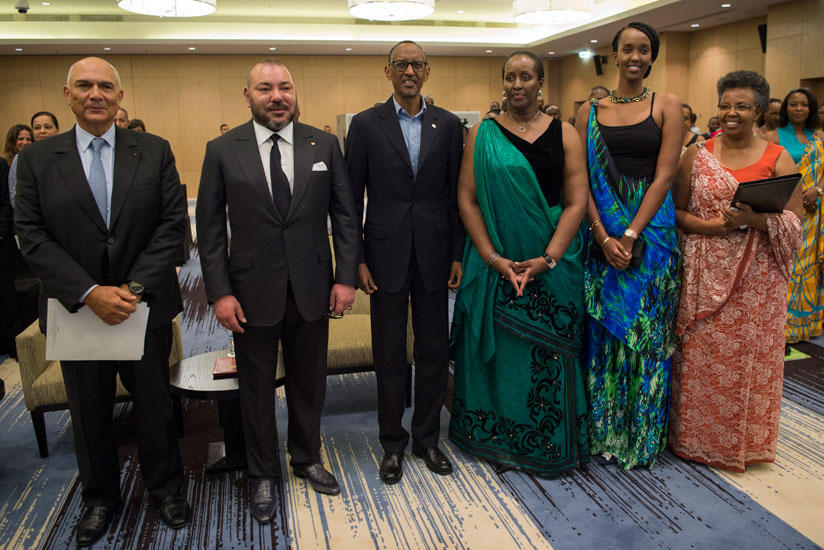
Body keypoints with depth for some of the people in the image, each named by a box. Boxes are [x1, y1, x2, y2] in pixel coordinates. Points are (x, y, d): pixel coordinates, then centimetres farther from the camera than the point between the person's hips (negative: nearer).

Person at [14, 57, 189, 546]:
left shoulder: (155, 152, -1)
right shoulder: (37, 160, 0)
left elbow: (173, 224, -6)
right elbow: (32, 236, -6)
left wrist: (136, 287, -15)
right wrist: (90, 293, -17)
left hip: (145, 304, 0)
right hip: (76, 309, 1)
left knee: (155, 404, 13)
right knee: (89, 412, 15)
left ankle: (166, 487, 35)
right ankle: (100, 498, 36)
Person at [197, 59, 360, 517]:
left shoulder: (324, 145, 1)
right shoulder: (222, 150, -3)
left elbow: (344, 215, 3)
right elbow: (209, 227, -2)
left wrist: (346, 277, -4)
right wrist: (219, 292, -8)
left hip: (312, 290, 2)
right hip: (253, 293, -1)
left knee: (309, 384, 17)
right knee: (256, 389, 13)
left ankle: (307, 459, 40)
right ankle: (263, 475, 34)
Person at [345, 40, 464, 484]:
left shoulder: (447, 124, 5)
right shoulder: (366, 124, 0)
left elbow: (456, 193, 6)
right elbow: (353, 197, 0)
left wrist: (457, 254, 1)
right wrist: (357, 260, -5)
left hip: (434, 254, 2)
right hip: (386, 254, -2)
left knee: (434, 350, 10)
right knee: (389, 354, 7)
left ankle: (427, 438, 28)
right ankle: (393, 443, 25)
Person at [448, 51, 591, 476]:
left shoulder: (564, 134, 3)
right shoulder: (483, 134, 3)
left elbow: (576, 202, -3)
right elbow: (466, 199, -2)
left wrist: (546, 260, -14)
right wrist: (495, 259, -11)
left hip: (552, 262, 0)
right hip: (493, 261, 0)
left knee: (547, 353, 6)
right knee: (496, 349, 7)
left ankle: (548, 443, 25)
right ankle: (497, 439, 26)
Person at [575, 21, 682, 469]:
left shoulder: (666, 106, 3)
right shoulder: (591, 110, 7)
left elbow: (664, 176, -6)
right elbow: (583, 179, 0)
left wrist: (631, 235, -16)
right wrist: (604, 237, -12)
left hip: (651, 230, -1)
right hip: (602, 232, 2)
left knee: (646, 332, 4)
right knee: (603, 331, 6)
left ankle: (642, 437, 21)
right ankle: (603, 430, 22)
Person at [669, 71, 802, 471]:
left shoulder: (778, 159, 2)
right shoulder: (697, 156, 6)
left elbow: (795, 223, -1)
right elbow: (675, 211, 4)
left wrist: (756, 219, -20)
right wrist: (709, 224, -14)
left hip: (756, 279, -1)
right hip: (704, 277, 1)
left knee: (748, 358, 4)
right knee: (700, 355, 4)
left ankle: (745, 440, 24)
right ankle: (696, 435, 22)